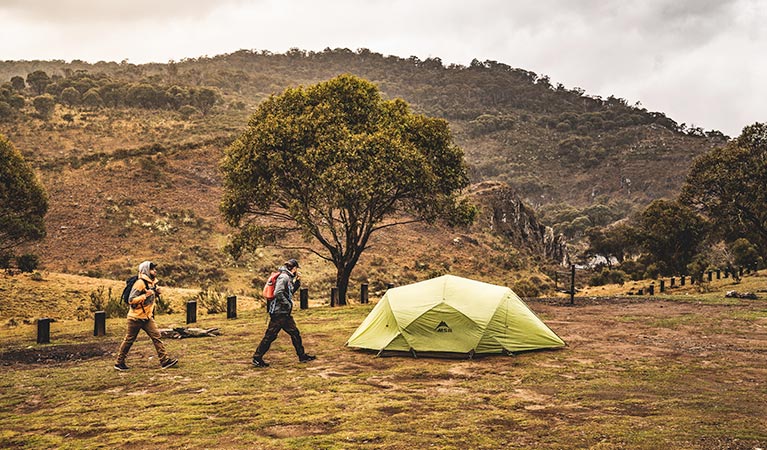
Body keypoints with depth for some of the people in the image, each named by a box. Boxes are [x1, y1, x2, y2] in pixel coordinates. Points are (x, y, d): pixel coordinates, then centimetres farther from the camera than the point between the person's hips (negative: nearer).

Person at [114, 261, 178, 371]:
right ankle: (119, 362, 17)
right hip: (136, 317, -7)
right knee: (129, 340, 4)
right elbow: (131, 300, -21)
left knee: (156, 337, -1)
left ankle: (165, 360, -3)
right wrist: (145, 296, -30)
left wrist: (156, 293, 2)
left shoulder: (152, 283, 9)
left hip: (147, 317, 7)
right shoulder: (140, 283, -18)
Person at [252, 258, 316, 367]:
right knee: (270, 335, -5)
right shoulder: (283, 277, -15)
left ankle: (302, 356, 19)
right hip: (279, 312, -10)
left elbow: (291, 291, 28)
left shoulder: (288, 278, 15)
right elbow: (278, 293, -27)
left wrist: (297, 281, 15)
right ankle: (257, 358, 2)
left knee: (295, 333, 12)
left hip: (285, 313, 10)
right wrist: (288, 304, -18)